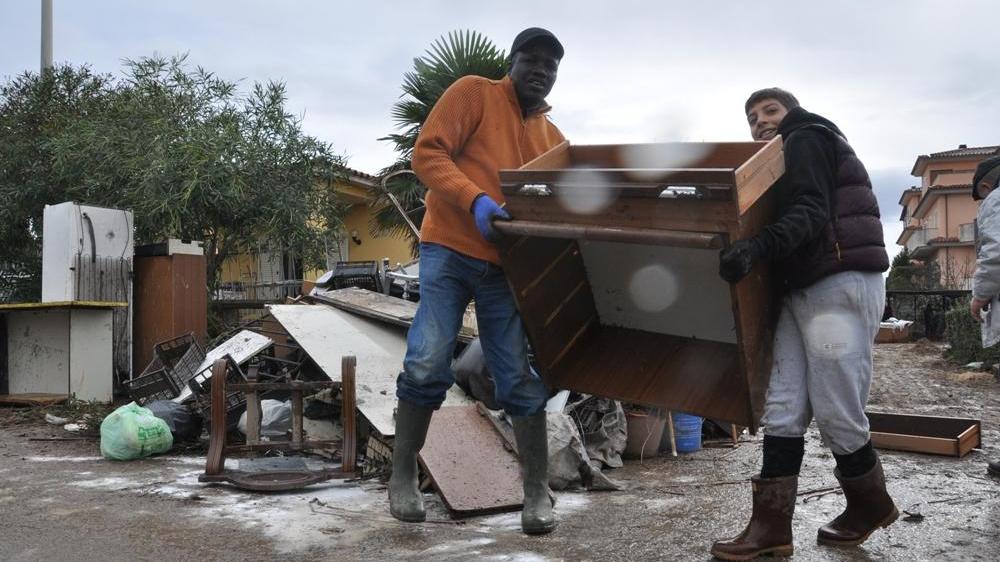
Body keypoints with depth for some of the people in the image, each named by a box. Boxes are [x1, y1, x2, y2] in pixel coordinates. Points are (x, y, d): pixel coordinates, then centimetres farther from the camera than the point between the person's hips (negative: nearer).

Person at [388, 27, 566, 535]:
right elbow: (427, 154, -7)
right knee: (427, 363, -12)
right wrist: (475, 200, -22)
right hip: (450, 250, -4)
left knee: (520, 378, 1)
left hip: (508, 266, 4)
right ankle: (403, 474, 6)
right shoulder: (473, 93, 3)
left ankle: (537, 490, 9)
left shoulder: (553, 139, 18)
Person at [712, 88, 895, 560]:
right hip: (802, 289, 9)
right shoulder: (785, 159, 28)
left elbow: (810, 213, -17)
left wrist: (756, 248, -33)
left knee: (835, 411, -5)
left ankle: (871, 504, 18)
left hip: (840, 286, -9)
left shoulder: (806, 138, -1)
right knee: (783, 409, -1)